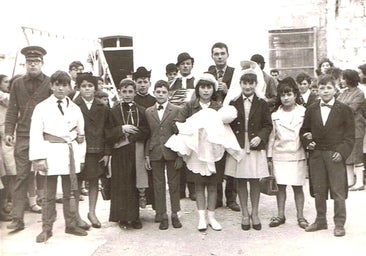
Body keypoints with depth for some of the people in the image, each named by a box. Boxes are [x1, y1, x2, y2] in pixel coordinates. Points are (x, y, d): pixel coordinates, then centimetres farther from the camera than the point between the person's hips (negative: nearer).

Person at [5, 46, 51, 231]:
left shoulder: (50, 83, 2)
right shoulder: (17, 84, 10)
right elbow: (12, 110, 9)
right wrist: (8, 131, 0)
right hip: (23, 137, 2)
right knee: (21, 177, 2)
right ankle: (17, 218, 5)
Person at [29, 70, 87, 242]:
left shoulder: (75, 109, 9)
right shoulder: (42, 107, -1)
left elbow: (81, 134, 10)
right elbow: (36, 134, -7)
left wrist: (80, 156, 4)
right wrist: (38, 158, -15)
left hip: (70, 155, 3)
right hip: (50, 155, -3)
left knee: (70, 193, 12)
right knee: (49, 195, 4)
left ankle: (71, 225, 23)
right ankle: (47, 228, 14)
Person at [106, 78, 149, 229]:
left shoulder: (141, 111, 8)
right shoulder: (114, 111, 3)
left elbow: (146, 132, 3)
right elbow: (108, 134, -2)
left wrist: (128, 137, -8)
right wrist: (122, 129, -16)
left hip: (136, 154, 1)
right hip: (120, 155, -1)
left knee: (135, 185, 3)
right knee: (121, 185, 0)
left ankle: (134, 217, 12)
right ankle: (122, 217, 10)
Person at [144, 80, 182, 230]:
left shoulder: (176, 111, 1)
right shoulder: (148, 112, 8)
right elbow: (147, 135, 8)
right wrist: (147, 155, 3)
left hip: (172, 152, -2)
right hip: (155, 153, 2)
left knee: (174, 184, 6)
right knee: (158, 185, 6)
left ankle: (175, 214, 17)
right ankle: (162, 215, 15)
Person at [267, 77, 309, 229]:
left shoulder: (303, 112, -1)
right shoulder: (275, 115, 4)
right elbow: (272, 135, 6)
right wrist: (270, 154, 5)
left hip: (297, 155, -1)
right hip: (279, 155, 2)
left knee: (297, 187, 5)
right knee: (280, 186, 6)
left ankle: (300, 216, 16)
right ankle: (280, 215, 18)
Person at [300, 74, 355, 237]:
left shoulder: (344, 110, -1)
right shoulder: (311, 110, 8)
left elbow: (350, 135, -2)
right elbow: (304, 131, 17)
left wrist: (342, 152, -12)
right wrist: (307, 142, -2)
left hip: (335, 155, -3)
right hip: (316, 155, 3)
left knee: (338, 192, 1)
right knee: (318, 191, 12)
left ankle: (339, 224, 12)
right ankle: (320, 220, 25)